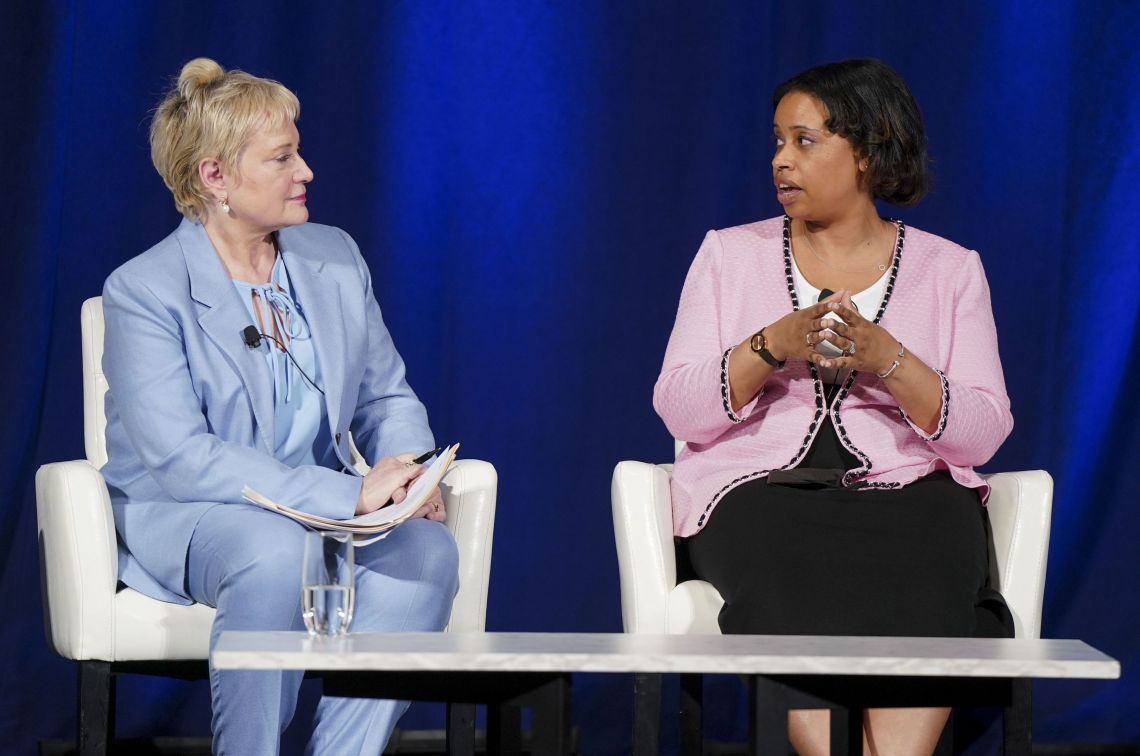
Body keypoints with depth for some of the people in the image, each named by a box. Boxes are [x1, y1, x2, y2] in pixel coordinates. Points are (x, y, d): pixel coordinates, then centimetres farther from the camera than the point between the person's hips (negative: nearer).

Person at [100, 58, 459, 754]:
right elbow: (179, 457, -20)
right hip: (180, 516, -5)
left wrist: (405, 474, -10)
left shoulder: (335, 257, 9)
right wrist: (348, 494, -27)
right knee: (279, 554, -38)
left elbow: (388, 397, 16)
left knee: (428, 549, -26)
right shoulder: (144, 291, -10)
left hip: (325, 511, 5)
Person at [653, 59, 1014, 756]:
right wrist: (772, 345, -13)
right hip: (761, 491, 0)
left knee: (921, 599, -35)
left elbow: (981, 435, 1)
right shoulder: (729, 255, 12)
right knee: (795, 597, -35)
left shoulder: (950, 270, 10)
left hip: (906, 491, 0)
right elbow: (679, 411, 3)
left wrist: (887, 359, -15)